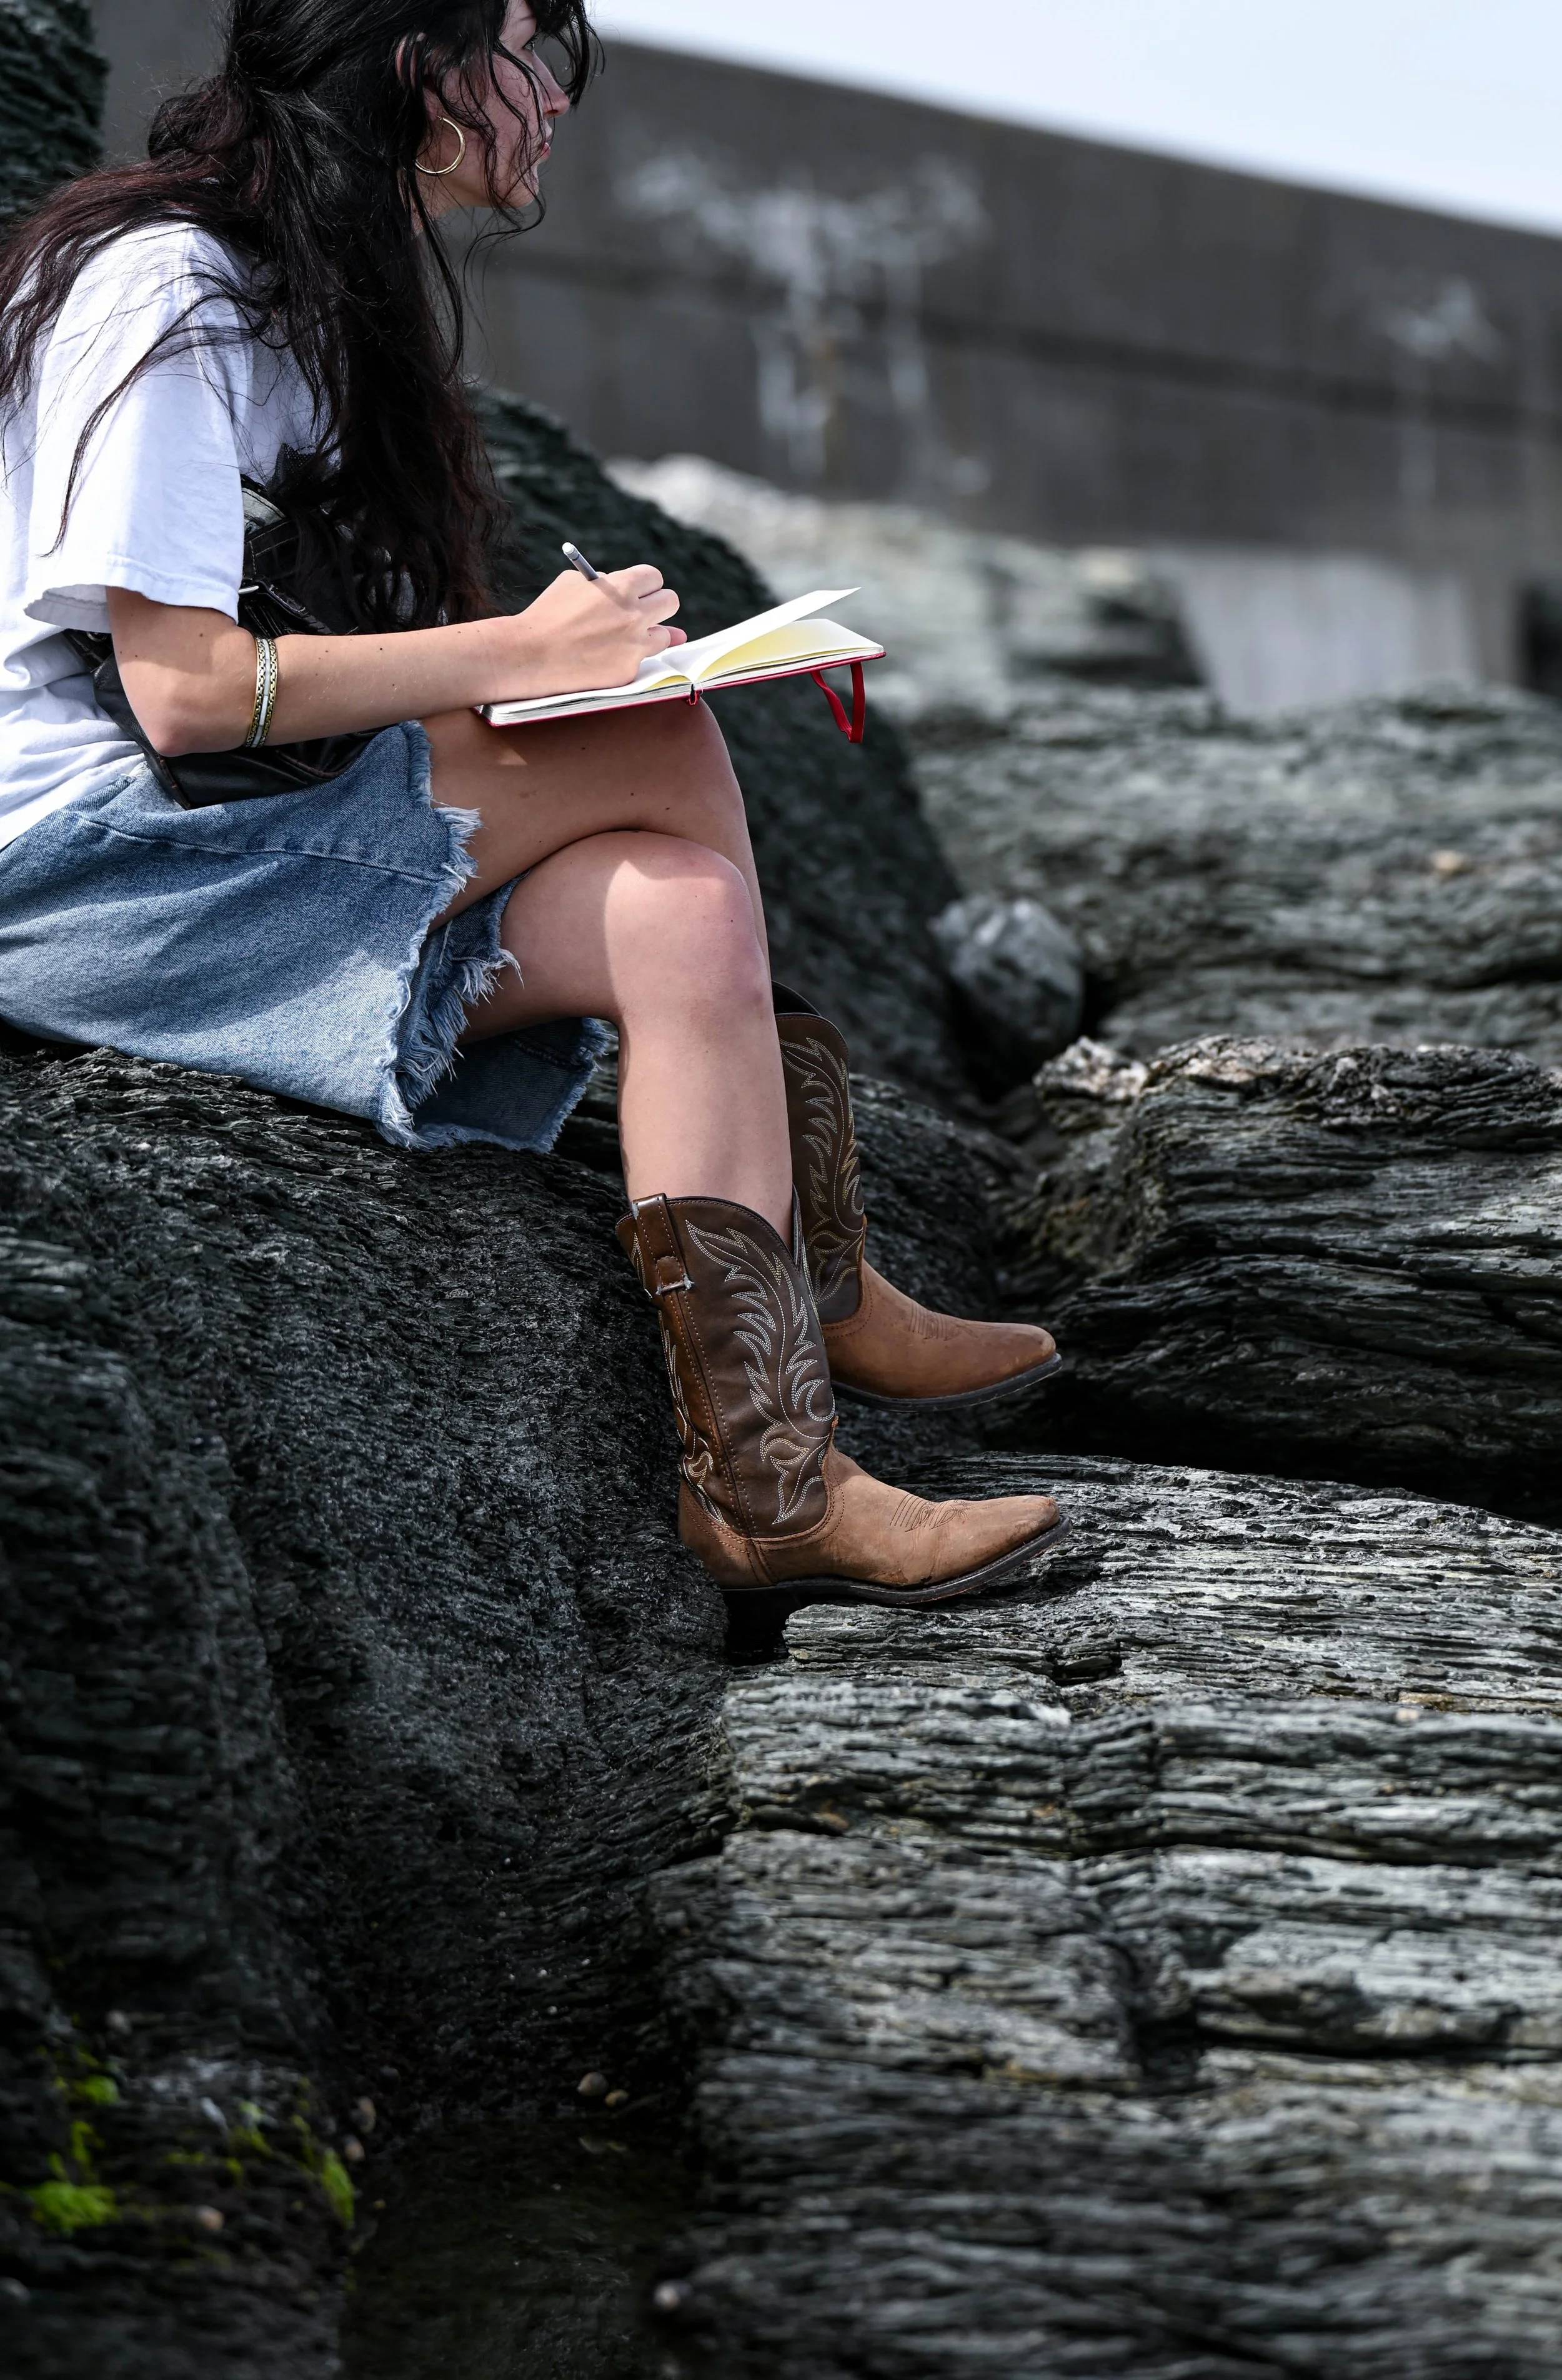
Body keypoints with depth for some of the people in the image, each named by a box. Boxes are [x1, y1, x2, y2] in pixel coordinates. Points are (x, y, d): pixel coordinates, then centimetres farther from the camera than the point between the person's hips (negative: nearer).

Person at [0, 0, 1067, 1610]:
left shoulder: (320, 291, 17)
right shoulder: (166, 286, -15)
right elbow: (184, 691, -23)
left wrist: (561, 648, -4)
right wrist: (518, 654, -17)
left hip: (276, 847, 9)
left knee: (680, 917, -14)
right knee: (669, 752, -19)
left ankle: (771, 1488, -15)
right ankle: (821, 1301, -7)